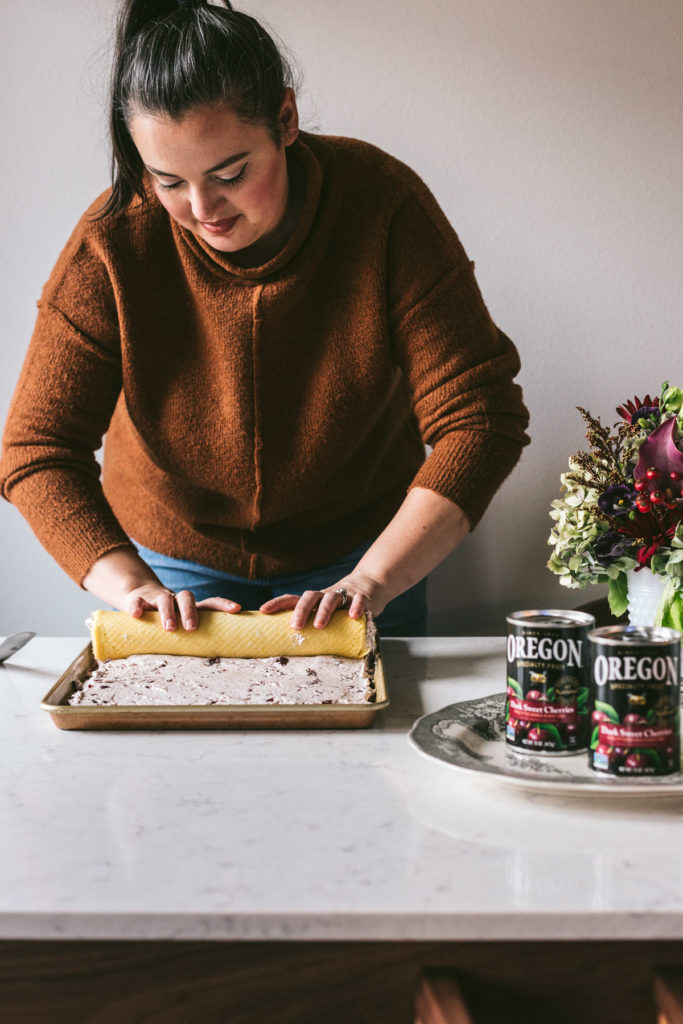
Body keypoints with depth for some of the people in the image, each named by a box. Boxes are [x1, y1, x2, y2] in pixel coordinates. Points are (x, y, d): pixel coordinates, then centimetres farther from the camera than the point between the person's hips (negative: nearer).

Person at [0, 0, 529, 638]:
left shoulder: (382, 202, -23)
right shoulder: (114, 238, -22)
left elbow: (481, 417, -24)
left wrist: (370, 581, -33)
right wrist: (133, 587, -32)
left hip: (356, 554, 0)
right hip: (170, 555, 0)